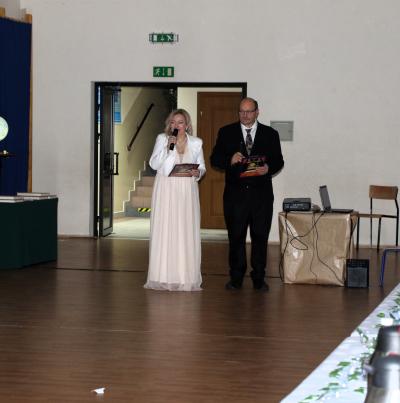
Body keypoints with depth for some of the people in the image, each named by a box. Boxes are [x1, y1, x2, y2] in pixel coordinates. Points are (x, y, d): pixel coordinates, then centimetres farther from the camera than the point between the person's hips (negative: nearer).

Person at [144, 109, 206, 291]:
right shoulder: (162, 139, 4)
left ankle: (186, 277, 4)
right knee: (164, 231, -3)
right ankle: (164, 277, 2)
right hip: (166, 190, -1)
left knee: (187, 233, -1)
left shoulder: (196, 142, 8)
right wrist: (169, 147, -14)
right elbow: (154, 164, -3)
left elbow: (202, 167, 14)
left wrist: (197, 172, -9)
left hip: (187, 192, 1)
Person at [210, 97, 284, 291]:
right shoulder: (226, 133, 7)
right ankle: (236, 278, 11)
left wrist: (268, 168, -14)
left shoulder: (270, 134, 8)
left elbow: (278, 160, 8)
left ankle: (259, 278, 10)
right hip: (235, 193, 0)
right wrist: (230, 160, -17)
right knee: (236, 237, 3)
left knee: (260, 237, 2)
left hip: (261, 194, 0)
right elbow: (214, 159, 3)